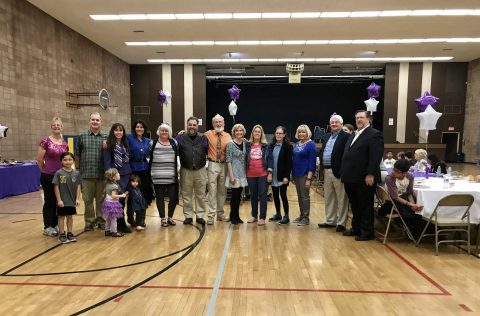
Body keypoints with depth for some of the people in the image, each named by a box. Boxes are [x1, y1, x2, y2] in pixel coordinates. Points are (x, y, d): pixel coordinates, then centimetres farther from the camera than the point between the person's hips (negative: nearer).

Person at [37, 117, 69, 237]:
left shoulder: (65, 143, 7)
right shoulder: (46, 141, -10)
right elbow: (39, 159, -7)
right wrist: (46, 169, 4)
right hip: (48, 176, -5)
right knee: (49, 201, 3)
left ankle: (55, 225, 24)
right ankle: (47, 227, 15)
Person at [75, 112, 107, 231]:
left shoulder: (105, 137, 6)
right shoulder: (82, 136, 6)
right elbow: (77, 154, 9)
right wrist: (77, 170, 6)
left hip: (102, 174, 0)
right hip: (86, 174, 0)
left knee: (101, 199, 8)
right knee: (87, 199, 7)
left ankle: (101, 220, 21)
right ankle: (89, 221, 20)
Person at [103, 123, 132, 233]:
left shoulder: (126, 143, 14)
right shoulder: (109, 144, -3)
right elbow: (107, 161, -9)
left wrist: (130, 171, 9)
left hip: (126, 174, 6)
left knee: (123, 197, 8)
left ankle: (118, 222, 19)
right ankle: (121, 223, 2)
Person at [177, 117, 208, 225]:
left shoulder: (203, 138, 4)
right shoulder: (181, 137, 2)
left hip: (200, 171, 1)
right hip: (186, 171, 0)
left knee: (200, 195, 8)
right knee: (186, 195, 8)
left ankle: (200, 215, 19)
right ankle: (188, 216, 20)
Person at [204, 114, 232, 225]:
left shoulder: (227, 136, 7)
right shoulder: (208, 134, 0)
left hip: (224, 165, 3)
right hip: (213, 165, -3)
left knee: (222, 191, 13)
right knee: (212, 190, -4)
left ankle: (220, 214, 26)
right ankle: (211, 215, 4)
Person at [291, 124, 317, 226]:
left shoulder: (311, 144, -9)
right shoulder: (296, 144, 11)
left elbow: (312, 162, -13)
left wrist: (309, 178, -18)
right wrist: (292, 174, 12)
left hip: (305, 174, -6)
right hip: (296, 174, 7)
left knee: (305, 196, -1)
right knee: (299, 196, 13)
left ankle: (306, 218, 9)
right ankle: (301, 215, 24)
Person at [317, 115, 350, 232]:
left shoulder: (346, 136, -8)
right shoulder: (326, 137, 16)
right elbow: (321, 152, 20)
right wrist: (322, 163, 5)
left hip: (338, 172, -8)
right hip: (327, 171, 8)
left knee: (341, 199, 2)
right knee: (328, 198, 16)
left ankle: (341, 223, 11)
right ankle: (330, 221, 27)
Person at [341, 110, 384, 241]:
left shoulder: (374, 134, -7)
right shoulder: (353, 135, 19)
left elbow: (375, 156, -16)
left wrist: (370, 174, -22)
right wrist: (344, 173, 13)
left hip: (364, 178, -8)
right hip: (351, 178, 8)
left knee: (365, 206, 4)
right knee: (354, 206, 17)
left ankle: (367, 232, 14)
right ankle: (356, 228, 29)